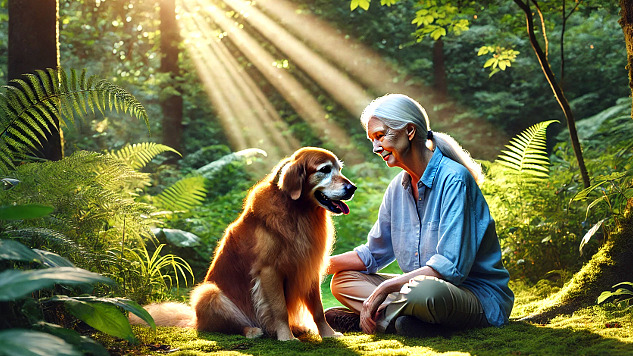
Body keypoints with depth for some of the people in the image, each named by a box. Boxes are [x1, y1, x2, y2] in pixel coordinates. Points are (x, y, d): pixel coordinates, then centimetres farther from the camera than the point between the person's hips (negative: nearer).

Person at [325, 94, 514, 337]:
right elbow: (374, 253, 19)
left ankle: (371, 319, -12)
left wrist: (384, 288, -20)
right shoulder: (398, 188, 8)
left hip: (480, 299, -8)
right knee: (343, 280, 2)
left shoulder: (453, 180, -16)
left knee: (425, 291, -40)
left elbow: (451, 267, -24)